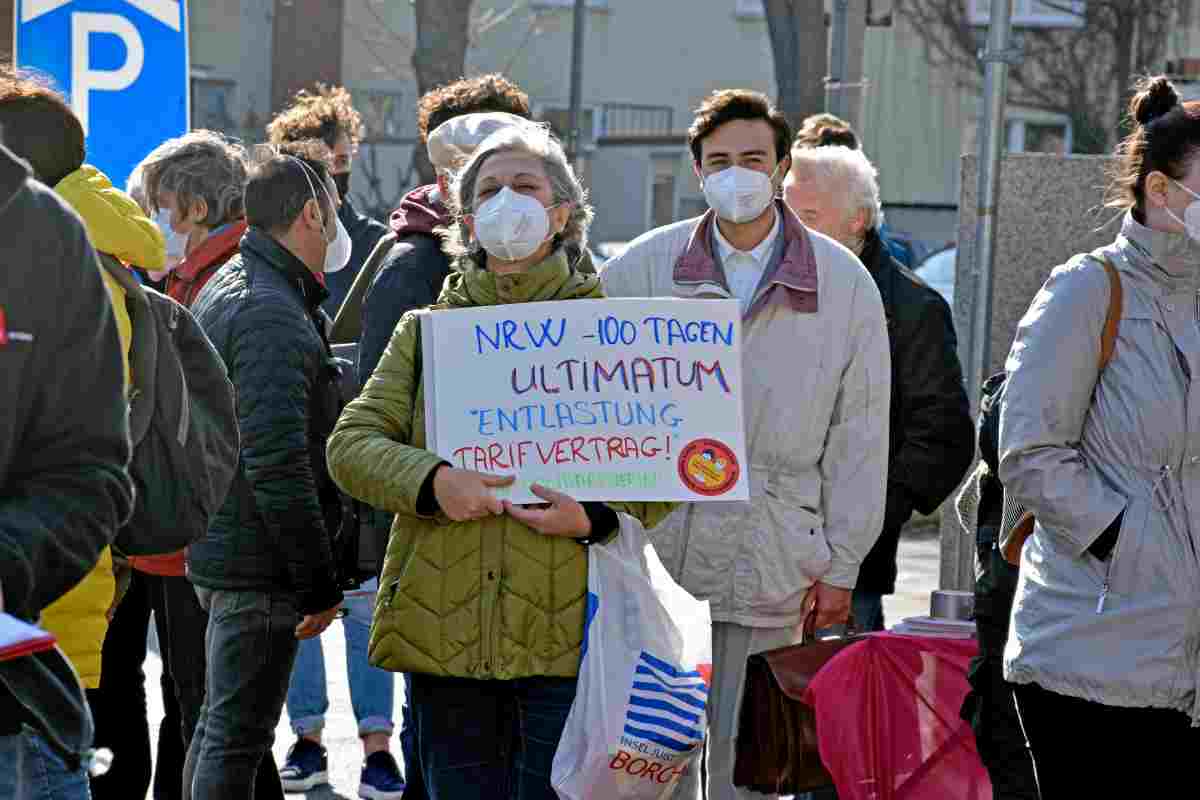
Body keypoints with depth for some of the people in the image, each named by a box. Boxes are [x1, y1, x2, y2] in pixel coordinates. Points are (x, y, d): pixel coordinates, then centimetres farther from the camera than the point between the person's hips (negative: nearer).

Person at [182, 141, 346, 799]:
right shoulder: (273, 316, -21)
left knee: (219, 724, 19)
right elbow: (278, 464, -26)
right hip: (261, 564, -10)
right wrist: (318, 583, -22)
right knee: (238, 737, -6)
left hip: (218, 547, 10)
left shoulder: (225, 290, 12)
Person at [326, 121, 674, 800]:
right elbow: (352, 443, 6)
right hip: (443, 633, 3)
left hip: (567, 634, -2)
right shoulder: (427, 329, 15)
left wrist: (597, 516, -14)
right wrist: (431, 482, -14)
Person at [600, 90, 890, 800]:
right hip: (653, 558, 0)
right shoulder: (642, 269, 4)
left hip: (774, 574, 0)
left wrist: (840, 567, 5)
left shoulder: (845, 283, 5)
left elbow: (859, 438, 6)